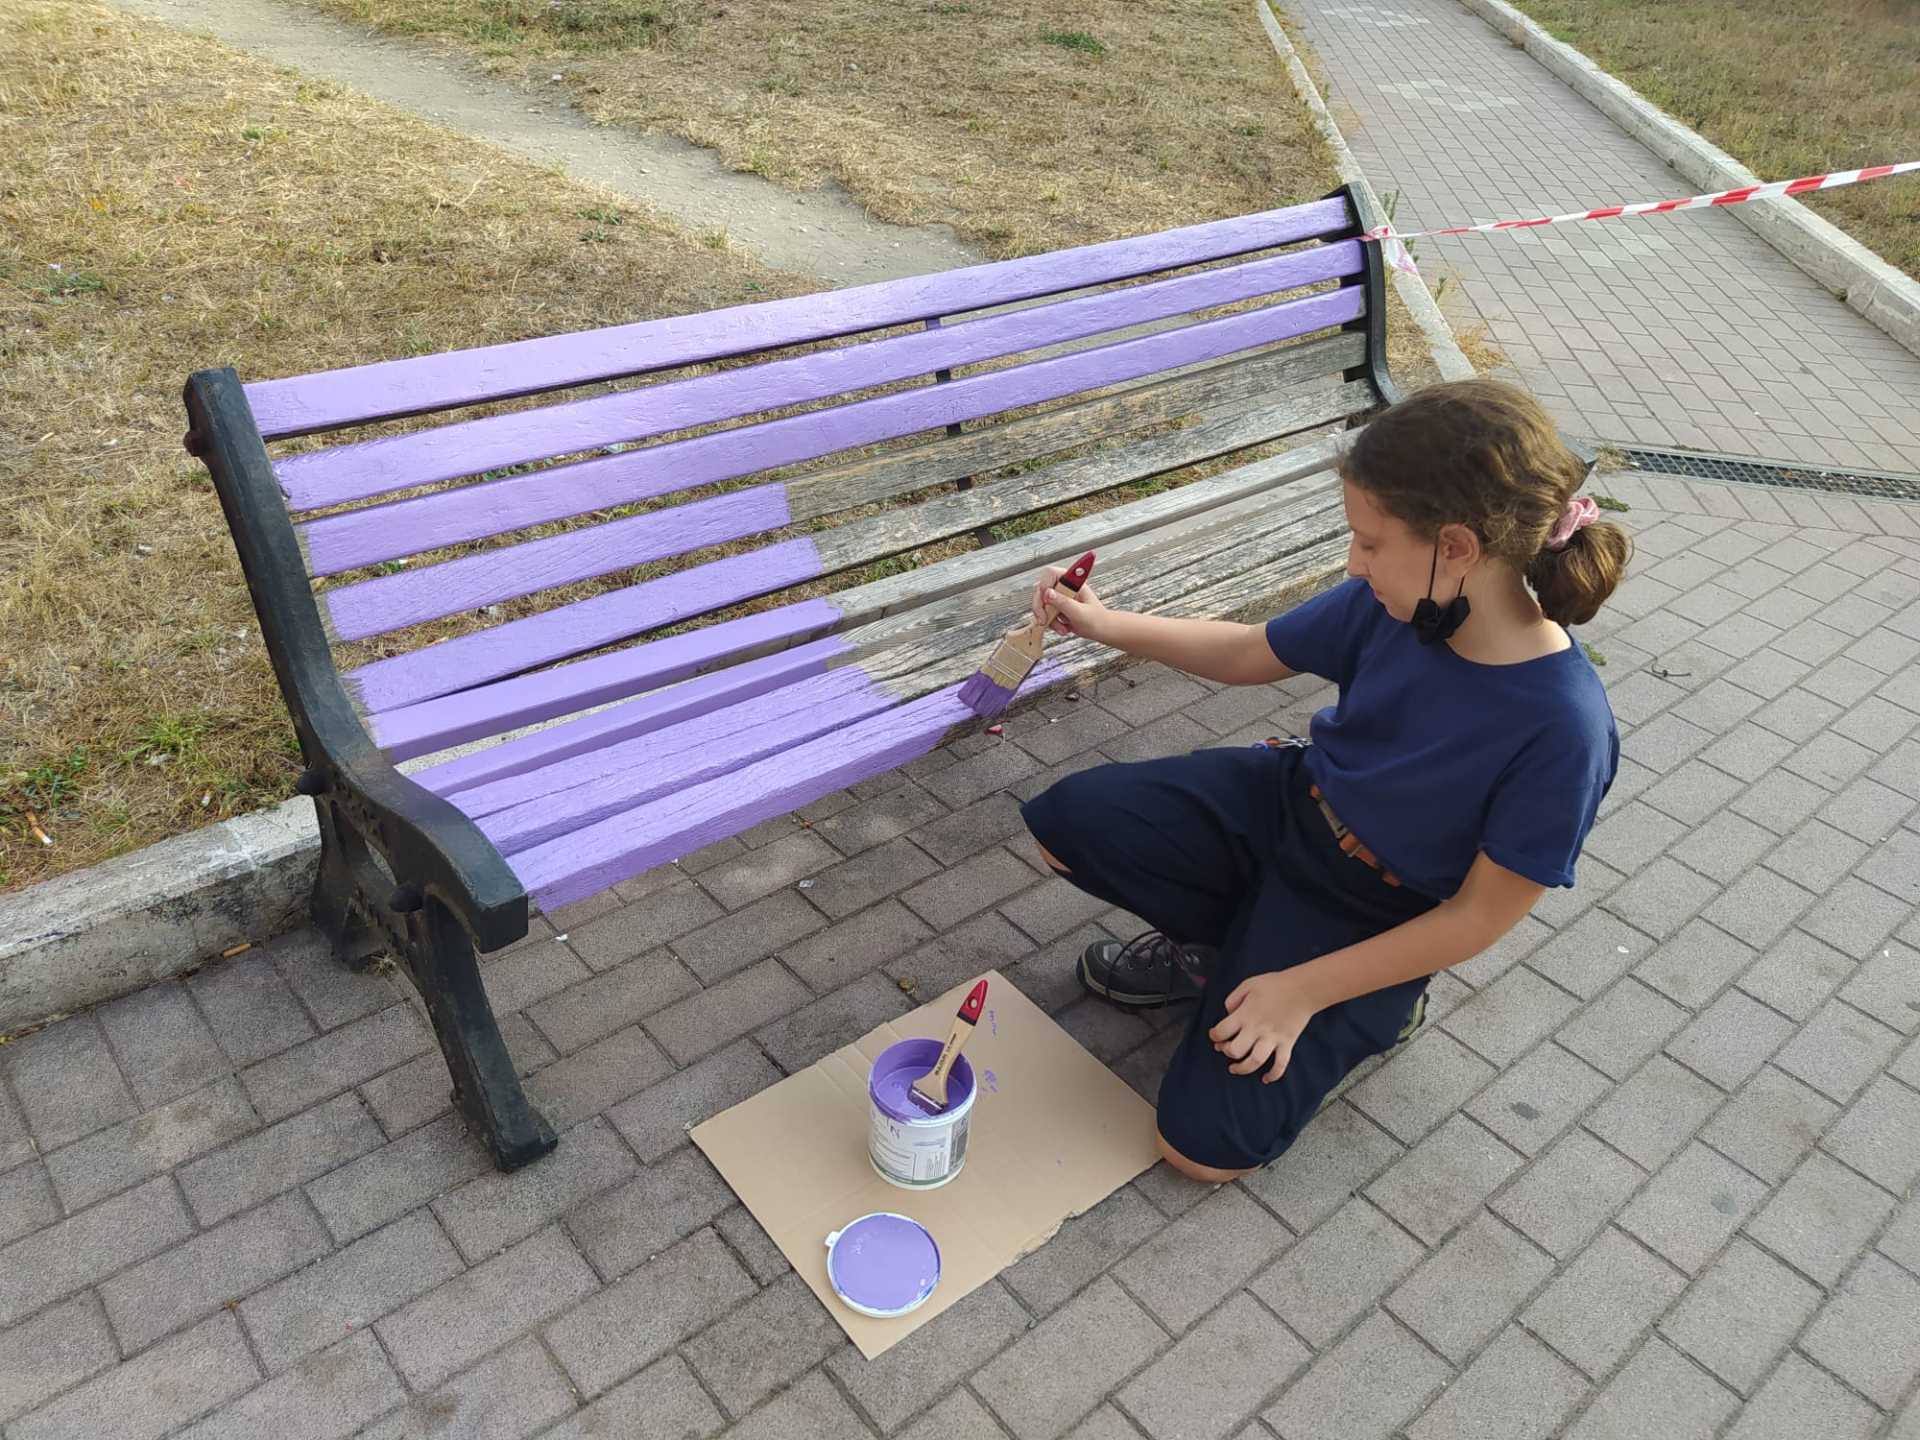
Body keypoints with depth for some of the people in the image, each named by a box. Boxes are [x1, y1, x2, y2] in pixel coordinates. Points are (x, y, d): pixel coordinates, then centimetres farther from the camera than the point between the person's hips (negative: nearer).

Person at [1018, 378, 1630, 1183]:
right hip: (1285, 804, 5)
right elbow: (1249, 656, 3)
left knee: (1206, 1145, -10)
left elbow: (1483, 916, -21)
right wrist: (1107, 625, -1)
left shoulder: (1562, 726, -31)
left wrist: (1304, 990, -19)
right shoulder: (1392, 603, -16)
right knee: (1068, 822, -13)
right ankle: (1227, 944, 12)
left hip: (1374, 921, -5)